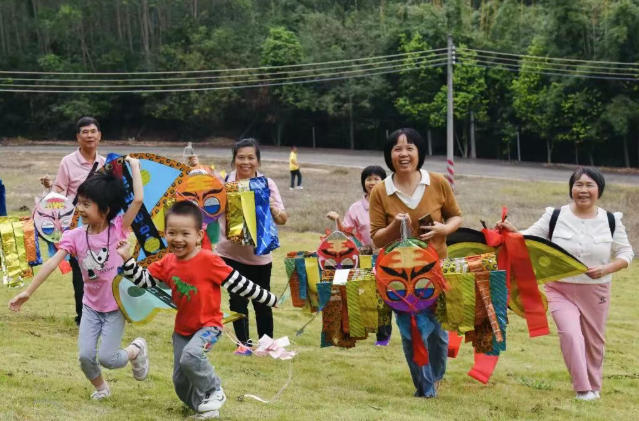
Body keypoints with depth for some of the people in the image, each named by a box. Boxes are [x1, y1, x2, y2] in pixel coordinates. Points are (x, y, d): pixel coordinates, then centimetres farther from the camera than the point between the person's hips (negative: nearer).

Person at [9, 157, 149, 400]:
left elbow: (138, 200, -25)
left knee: (107, 358, -8)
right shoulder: (75, 236, -7)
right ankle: (100, 388, 26)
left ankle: (137, 349, 24)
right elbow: (52, 263, -11)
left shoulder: (118, 228, -13)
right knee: (85, 356, -4)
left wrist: (134, 166, -17)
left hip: (116, 306, -3)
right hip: (91, 306, 3)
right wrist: (28, 292, -14)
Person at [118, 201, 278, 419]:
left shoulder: (209, 260, -19)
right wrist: (127, 259, -8)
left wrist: (268, 299, -11)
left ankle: (214, 392, -8)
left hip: (208, 325, -6)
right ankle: (202, 405, 35)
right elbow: (144, 279, 5)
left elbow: (237, 283, -14)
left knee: (191, 356, -32)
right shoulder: (167, 263, -3)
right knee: (180, 381, 9)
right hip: (182, 328, 6)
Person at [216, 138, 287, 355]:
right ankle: (243, 342, 17)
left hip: (259, 254, 0)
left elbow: (283, 219, -6)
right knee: (237, 299, 2)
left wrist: (274, 209, -28)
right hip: (230, 251, 0)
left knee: (261, 301, 8)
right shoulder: (225, 180, -2)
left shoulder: (267, 183, -3)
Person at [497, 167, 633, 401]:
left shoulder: (611, 221, -3)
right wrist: (512, 231, -24)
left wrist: (606, 269, -16)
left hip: (595, 292, 2)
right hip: (560, 289, -1)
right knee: (570, 333, -21)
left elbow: (626, 253, 2)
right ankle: (582, 389, -12)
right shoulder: (555, 217, -4)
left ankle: (594, 387, 36)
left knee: (594, 340, 13)